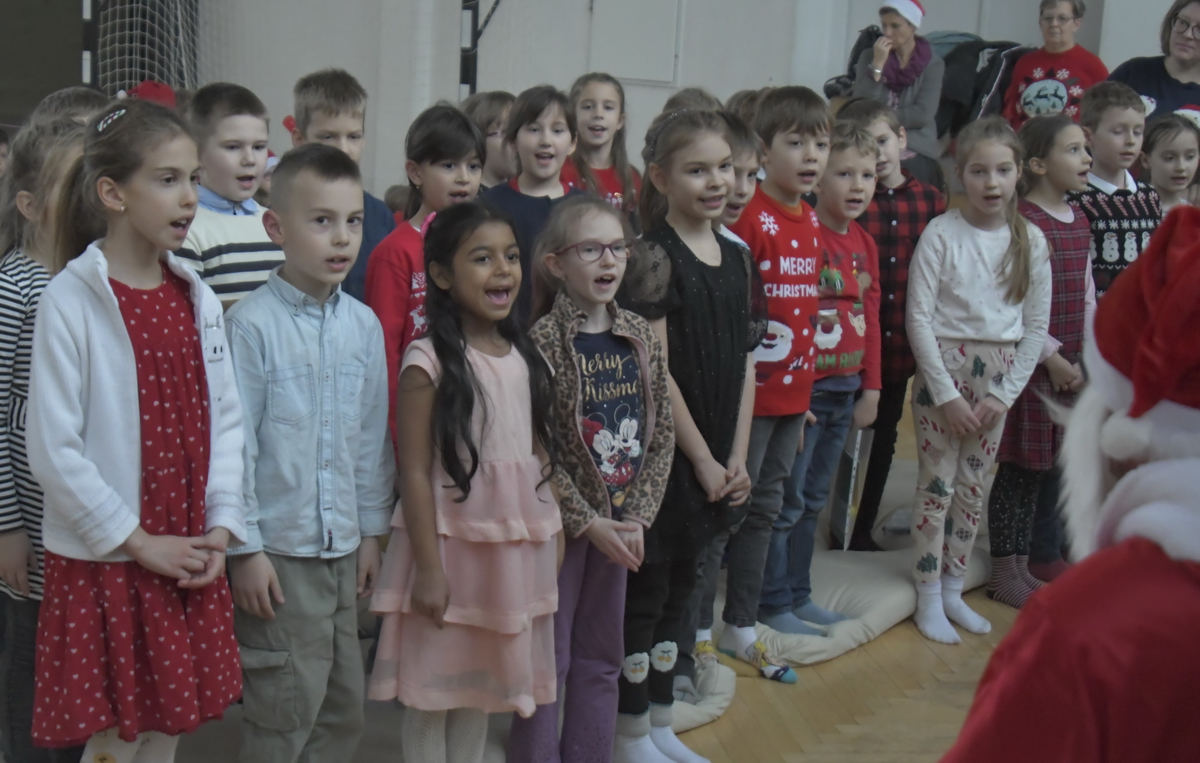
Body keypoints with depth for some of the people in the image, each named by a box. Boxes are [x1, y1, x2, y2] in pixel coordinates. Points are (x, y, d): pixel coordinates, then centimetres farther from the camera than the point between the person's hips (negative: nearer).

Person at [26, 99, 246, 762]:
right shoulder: (70, 301, -12)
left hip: (190, 560, 5)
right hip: (105, 561, -5)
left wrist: (221, 528, -2)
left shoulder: (196, 297, 7)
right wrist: (138, 543, -13)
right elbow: (53, 450, -14)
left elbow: (224, 418, 9)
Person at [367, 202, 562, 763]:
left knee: (482, 683, 18)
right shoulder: (427, 362, -14)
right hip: (451, 541, -6)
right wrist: (429, 568, -16)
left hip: (516, 544, 6)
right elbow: (414, 472, -15)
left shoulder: (524, 356, 5)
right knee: (432, 686, 6)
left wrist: (553, 531, 11)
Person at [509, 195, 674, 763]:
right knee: (548, 657, 5)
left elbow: (661, 436, 3)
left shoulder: (641, 338, 2)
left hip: (619, 523, 5)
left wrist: (636, 518, -6)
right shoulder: (542, 342, -14)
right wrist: (588, 522, -15)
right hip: (559, 520, -5)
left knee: (602, 656, 15)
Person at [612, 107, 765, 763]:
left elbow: (745, 365, 10)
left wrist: (736, 457, 3)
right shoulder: (655, 258, -13)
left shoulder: (737, 259, 9)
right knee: (647, 586, 3)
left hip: (712, 457, 7)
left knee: (680, 584, 16)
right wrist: (701, 458, -13)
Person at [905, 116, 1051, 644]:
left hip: (999, 373, 4)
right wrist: (947, 394, -13)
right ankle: (928, 597, 11)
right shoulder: (941, 234, -9)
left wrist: (1005, 394, -4)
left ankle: (952, 589, 24)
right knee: (937, 483, 0)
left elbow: (1036, 327, 4)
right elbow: (919, 318, -11)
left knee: (973, 486, 11)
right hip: (944, 366, -4)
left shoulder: (1031, 240, 2)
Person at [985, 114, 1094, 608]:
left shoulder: (1079, 221, 12)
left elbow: (1087, 294, 16)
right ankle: (1006, 572, 10)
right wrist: (1051, 356, -15)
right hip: (1029, 363, -8)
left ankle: (1023, 563, 23)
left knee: (1053, 463, 12)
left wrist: (1086, 357, 7)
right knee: (1020, 468, 0)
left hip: (1071, 365, 8)